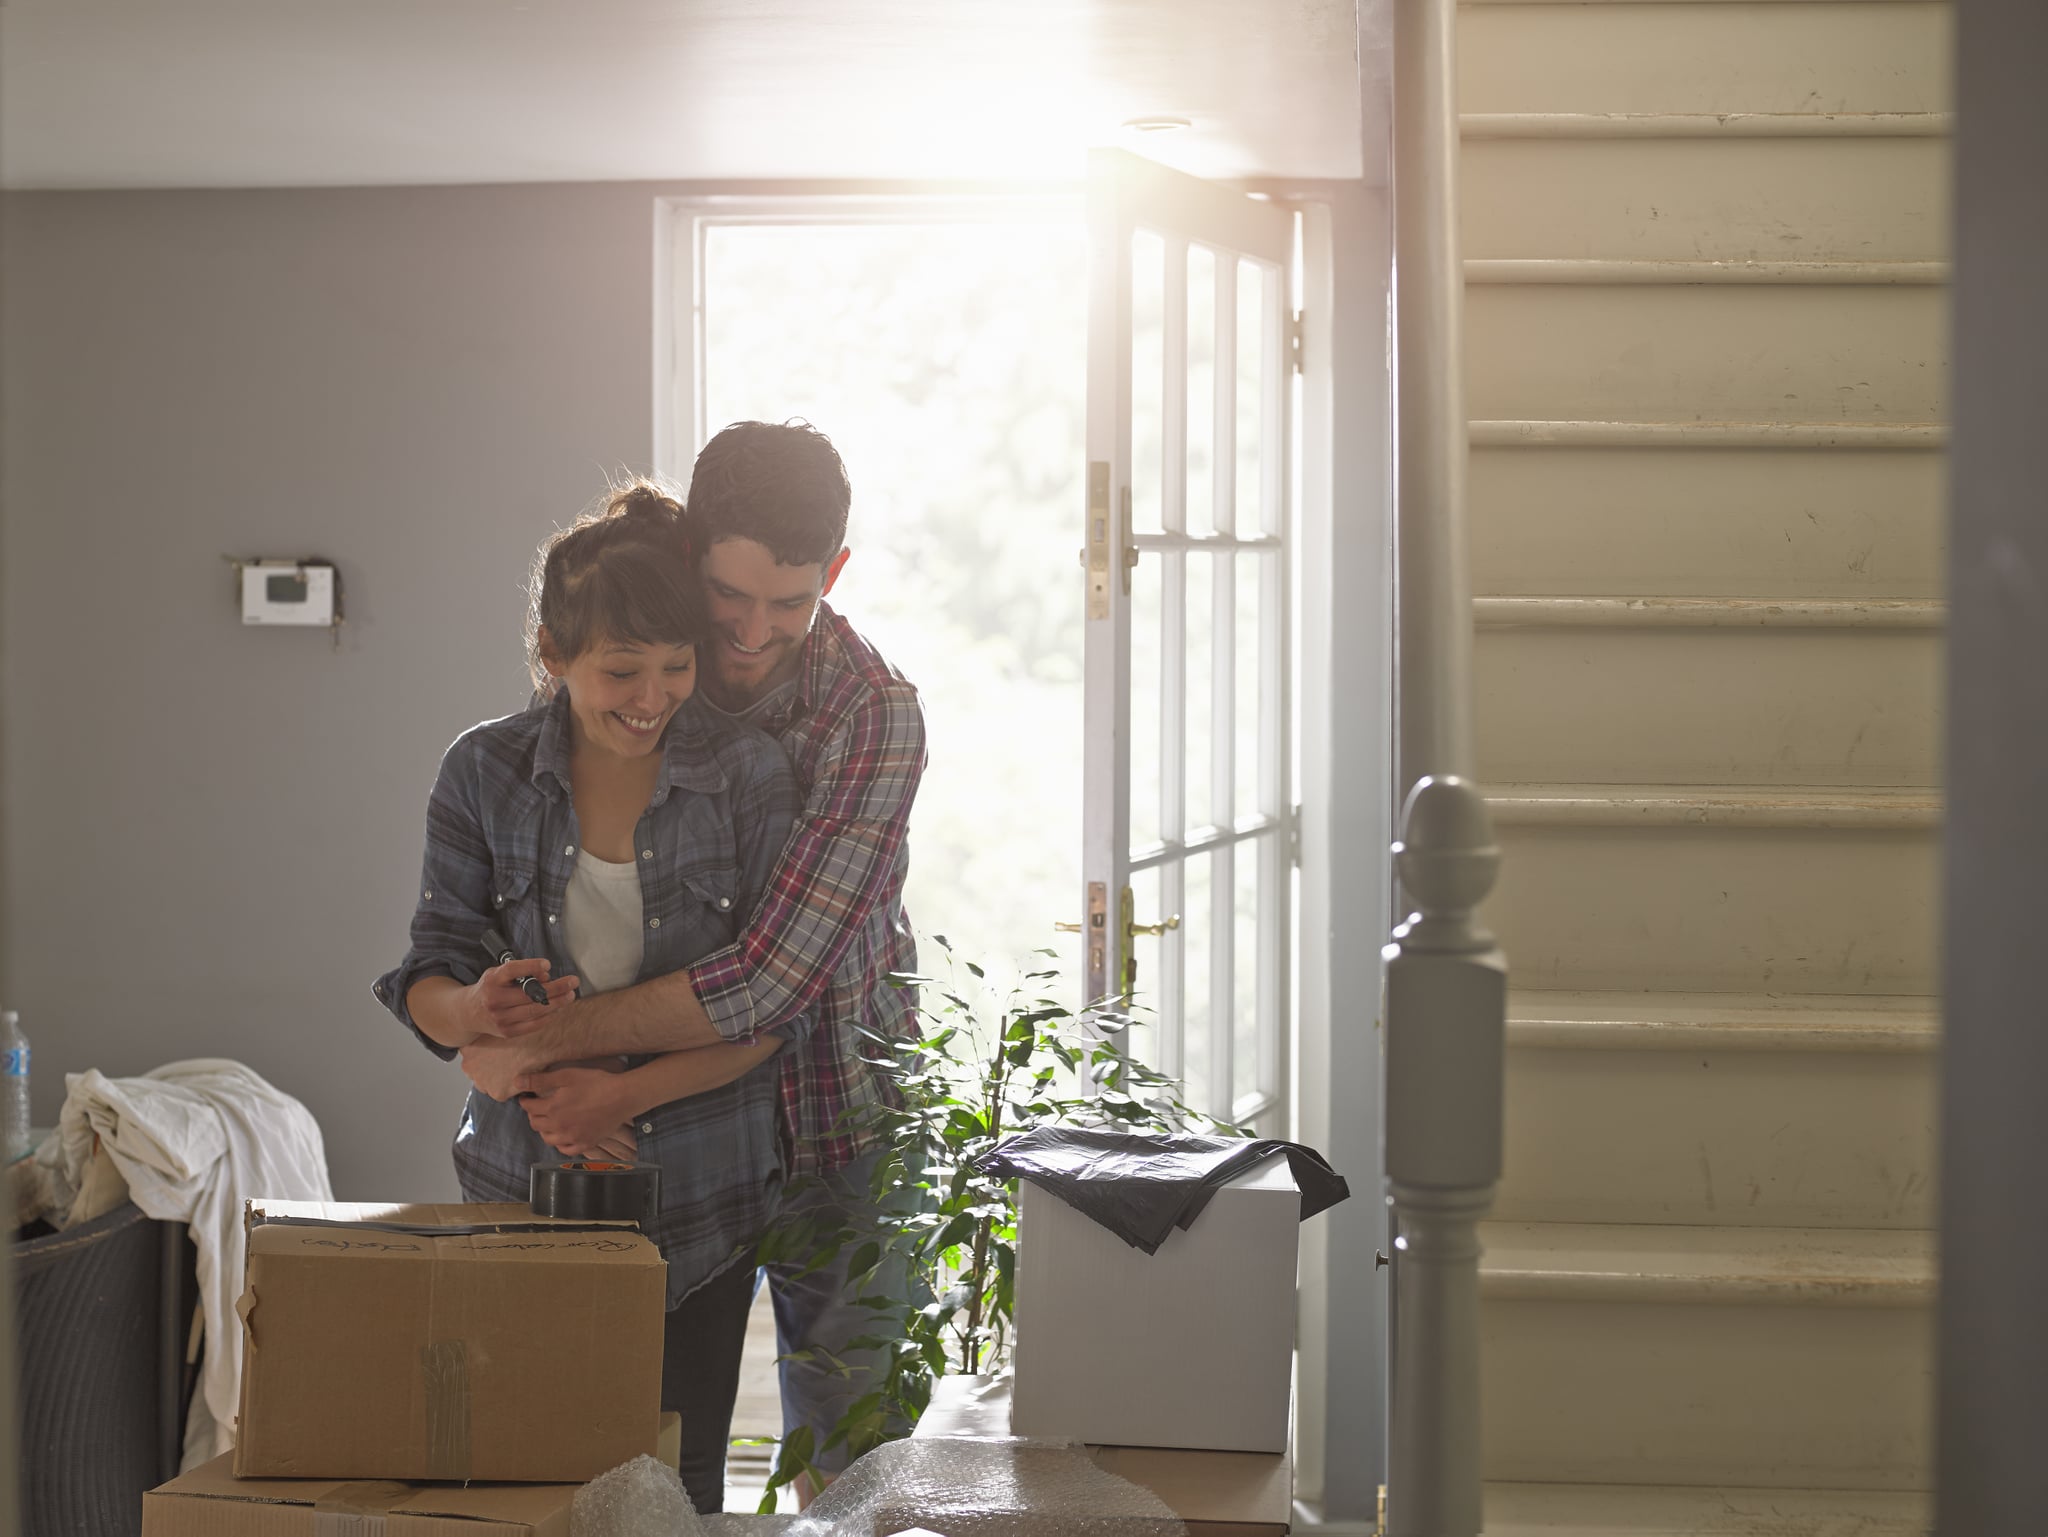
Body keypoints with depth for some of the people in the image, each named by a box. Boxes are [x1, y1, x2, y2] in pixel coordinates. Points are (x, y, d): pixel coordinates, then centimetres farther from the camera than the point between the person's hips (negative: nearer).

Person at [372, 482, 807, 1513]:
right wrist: (474, 1010, -25)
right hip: (526, 1182, 1)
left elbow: (776, 1009, -7)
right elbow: (425, 980, -1)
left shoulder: (749, 776, -7)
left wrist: (629, 1094, -19)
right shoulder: (486, 773, -3)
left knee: (677, 1476, 2)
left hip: (701, 1190, -1)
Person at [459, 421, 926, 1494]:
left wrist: (541, 1043, -24)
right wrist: (556, 1089, -13)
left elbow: (768, 980, -26)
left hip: (834, 1132, -3)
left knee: (845, 1460, 4)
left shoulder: (874, 716, -20)